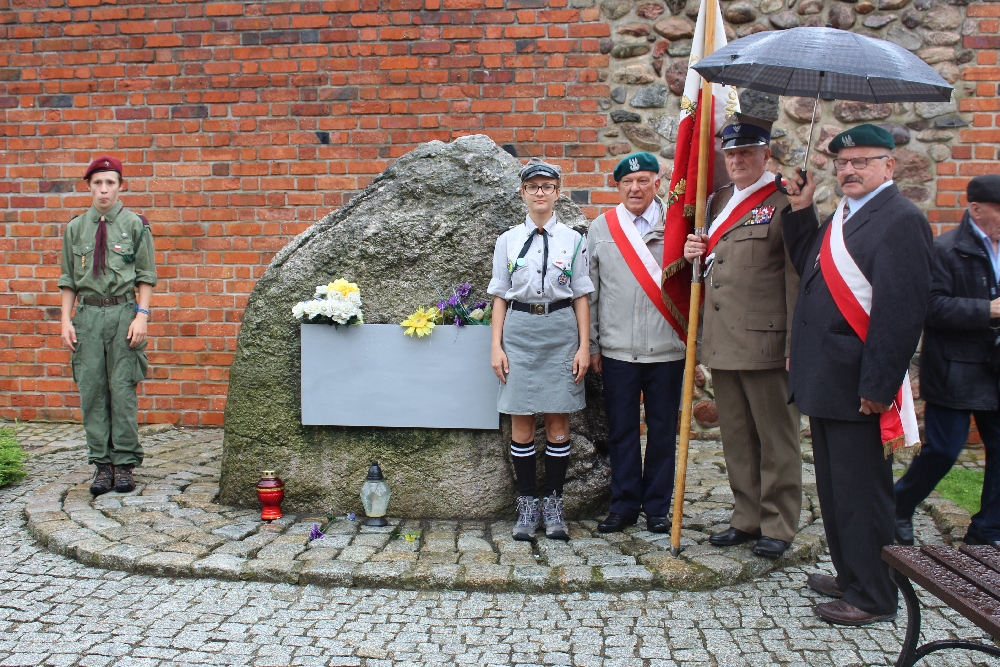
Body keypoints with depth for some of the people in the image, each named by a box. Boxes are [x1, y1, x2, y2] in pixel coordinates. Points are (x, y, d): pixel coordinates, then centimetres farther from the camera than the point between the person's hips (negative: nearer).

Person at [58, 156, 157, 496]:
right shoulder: (75, 228, 11)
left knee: (123, 389, -3)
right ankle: (102, 464, 10)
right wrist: (66, 320, 5)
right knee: (92, 391, 3)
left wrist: (141, 315, -9)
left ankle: (125, 464, 6)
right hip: (87, 314, 3)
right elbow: (68, 279, 13)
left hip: (122, 312, -3)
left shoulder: (135, 225, 3)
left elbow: (146, 276, 1)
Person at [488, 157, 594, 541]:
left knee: (558, 422, 3)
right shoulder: (508, 240, 7)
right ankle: (527, 505, 13)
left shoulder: (573, 240, 5)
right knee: (521, 422, 2)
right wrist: (496, 347, 1)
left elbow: (581, 297, 6)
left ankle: (554, 505, 14)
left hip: (560, 330, 0)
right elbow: (500, 298, 8)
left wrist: (584, 347, -1)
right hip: (519, 330, 1)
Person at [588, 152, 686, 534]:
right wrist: (592, 345, 5)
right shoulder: (601, 228, 6)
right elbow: (590, 290, 7)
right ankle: (624, 504, 20)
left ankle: (657, 507, 20)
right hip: (617, 349, 1)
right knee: (621, 429, 8)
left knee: (662, 429, 8)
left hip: (667, 348, 0)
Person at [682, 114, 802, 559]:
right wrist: (693, 253, 4)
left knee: (776, 438, 4)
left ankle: (779, 526, 15)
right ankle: (747, 519, 26)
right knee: (736, 439, 14)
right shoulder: (718, 202, 16)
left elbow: (797, 278, -12)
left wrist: (796, 346, -16)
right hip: (721, 342, 7)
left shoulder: (784, 204, -7)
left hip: (765, 343, -7)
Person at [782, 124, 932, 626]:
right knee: (835, 487, 19)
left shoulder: (900, 220, -14)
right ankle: (850, 576, 34)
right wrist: (801, 211, 11)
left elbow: (902, 311, -20)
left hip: (859, 387, -9)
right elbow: (809, 269, 19)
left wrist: (877, 388, -22)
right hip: (826, 381, 9)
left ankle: (874, 598, 16)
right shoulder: (842, 217, 15)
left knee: (862, 491, 1)